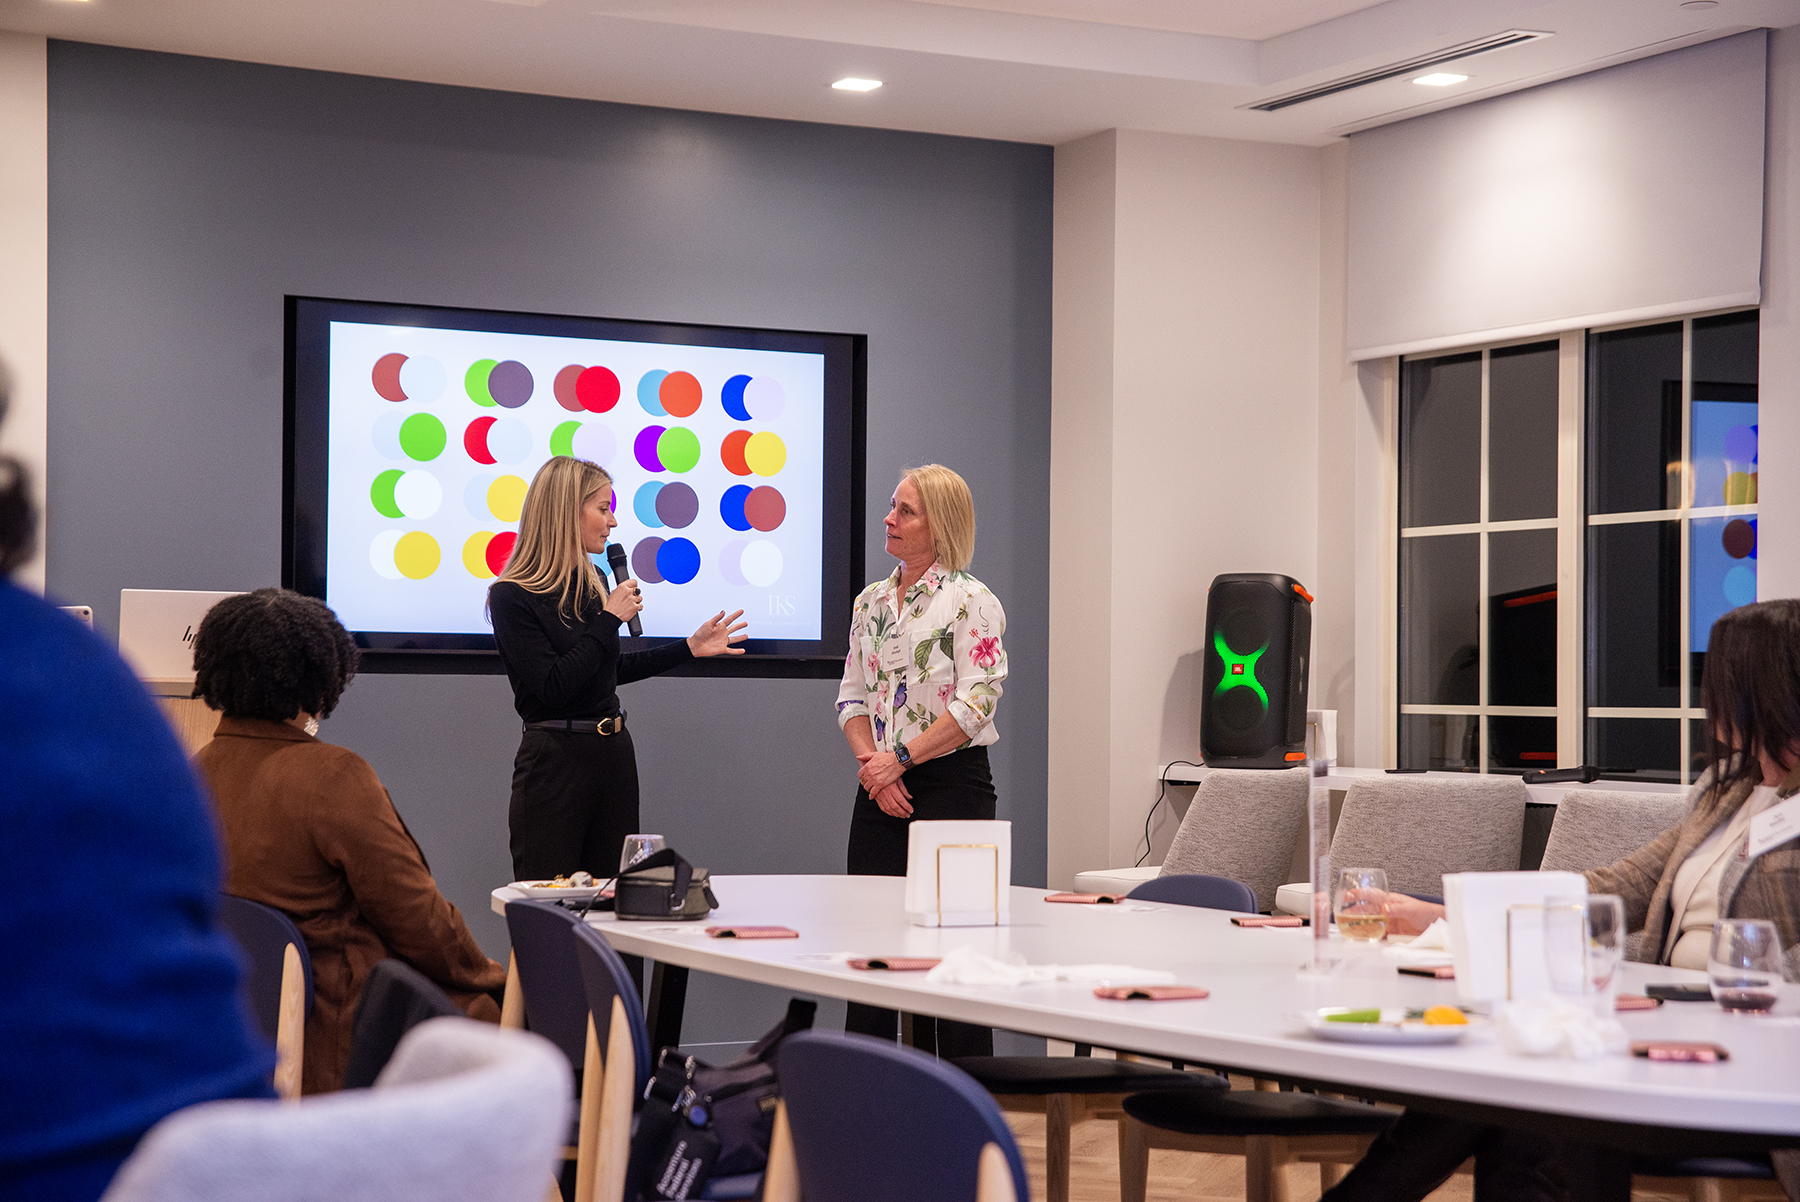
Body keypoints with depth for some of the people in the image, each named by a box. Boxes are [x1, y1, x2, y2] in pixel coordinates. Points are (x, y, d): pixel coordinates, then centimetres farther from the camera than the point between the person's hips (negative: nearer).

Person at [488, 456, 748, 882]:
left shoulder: (592, 583, 10)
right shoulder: (512, 597, -12)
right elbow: (553, 686, -20)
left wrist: (691, 647, 21)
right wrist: (610, 619, -15)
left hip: (614, 752, 7)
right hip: (554, 760, -7)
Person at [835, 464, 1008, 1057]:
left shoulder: (971, 602, -7)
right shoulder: (870, 602, 13)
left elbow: (975, 704, -14)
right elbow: (852, 695, 12)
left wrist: (901, 757, -16)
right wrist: (870, 761, -6)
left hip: (951, 781, -6)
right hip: (880, 787, 6)